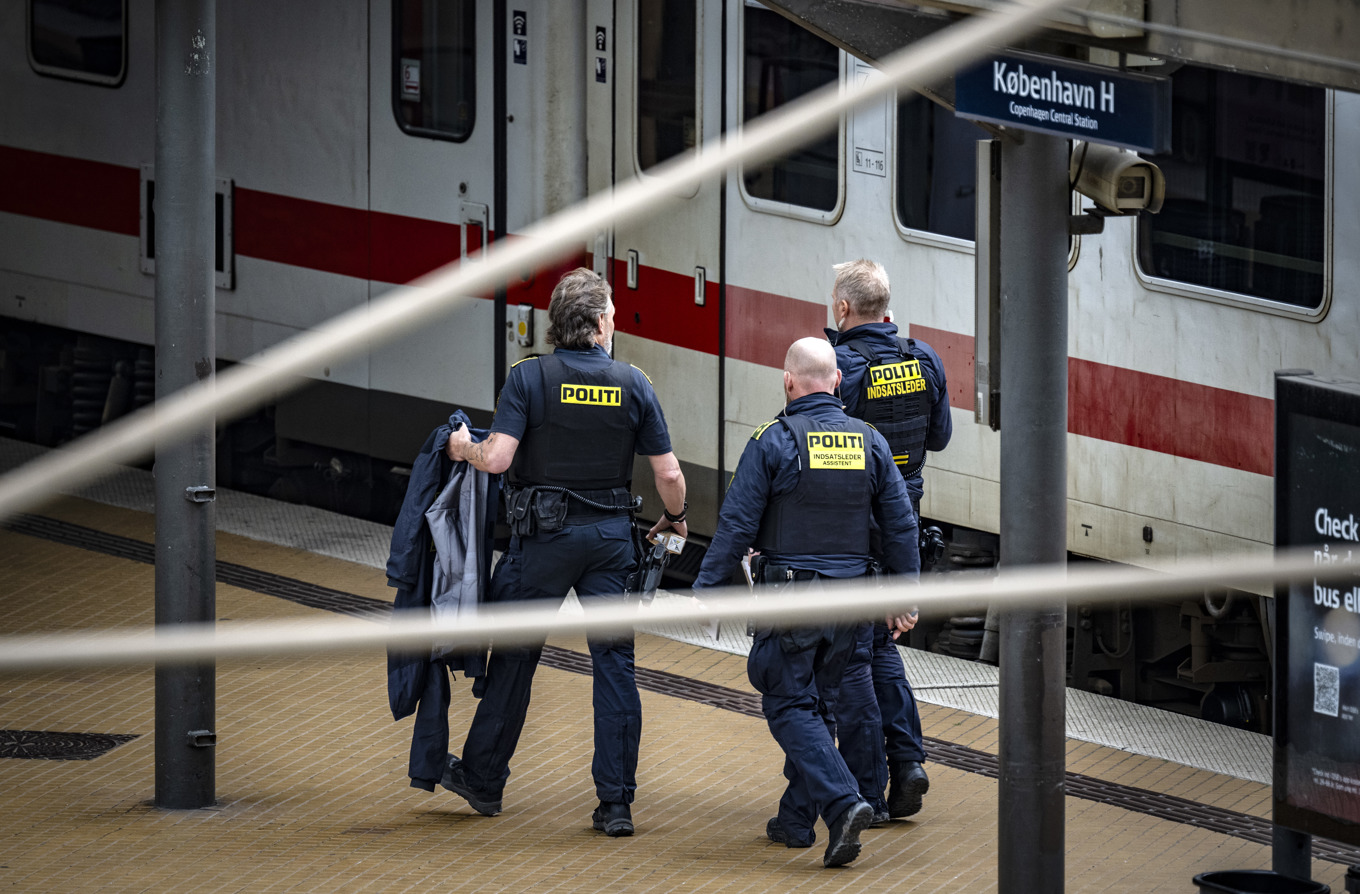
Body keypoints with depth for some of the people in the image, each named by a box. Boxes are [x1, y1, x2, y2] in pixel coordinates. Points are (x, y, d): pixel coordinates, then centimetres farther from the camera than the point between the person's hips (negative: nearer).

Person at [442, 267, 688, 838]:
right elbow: (668, 474, -1)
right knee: (614, 663, 4)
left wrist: (464, 448, 4)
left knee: (514, 656, 12)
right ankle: (617, 803, 0)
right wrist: (674, 518, 19)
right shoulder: (632, 384, -2)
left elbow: (497, 458, -18)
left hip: (543, 534, -1)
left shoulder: (530, 378, -9)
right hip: (611, 534, 2)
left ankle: (483, 780, 24)